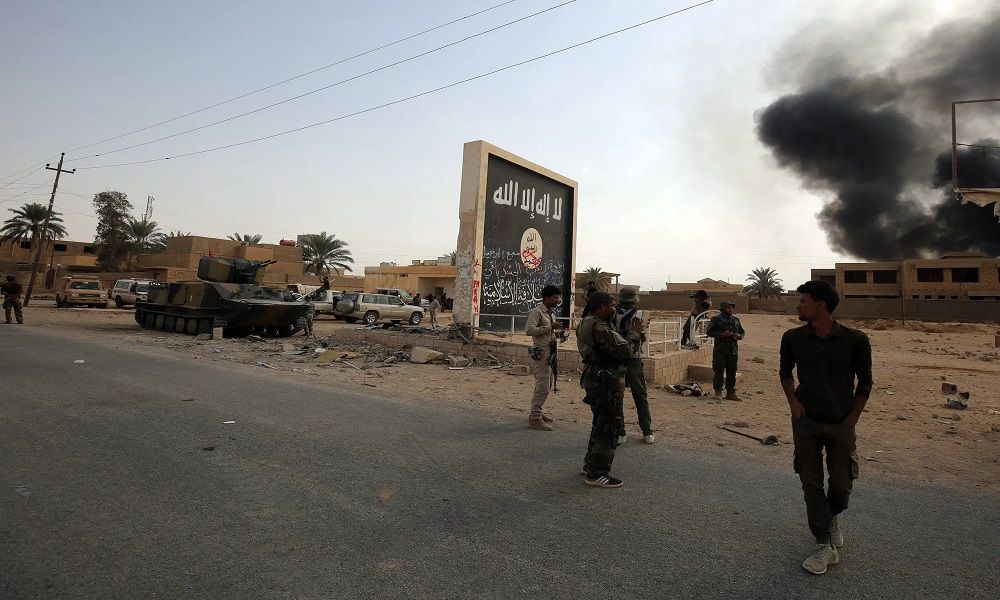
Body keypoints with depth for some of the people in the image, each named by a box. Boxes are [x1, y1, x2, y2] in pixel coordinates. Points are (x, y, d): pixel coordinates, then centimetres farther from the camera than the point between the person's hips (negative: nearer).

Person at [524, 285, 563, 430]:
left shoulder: (550, 313, 16)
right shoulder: (536, 312, -13)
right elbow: (529, 330, -25)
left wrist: (557, 331, 7)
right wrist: (550, 327, -23)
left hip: (549, 353, 10)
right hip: (541, 354, -10)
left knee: (545, 385, 16)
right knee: (543, 387, -9)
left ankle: (536, 412, 28)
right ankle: (535, 418, -1)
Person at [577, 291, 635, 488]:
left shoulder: (585, 324, 12)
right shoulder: (599, 328, -23)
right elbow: (624, 351, -24)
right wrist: (635, 335, -8)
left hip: (594, 379, 11)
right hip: (606, 383, -11)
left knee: (601, 424, 22)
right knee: (610, 427, -1)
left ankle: (590, 464, 34)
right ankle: (597, 475, 8)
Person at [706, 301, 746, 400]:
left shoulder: (736, 319, 13)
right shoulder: (716, 319, -3)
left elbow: (742, 331, 22)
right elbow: (709, 332, -5)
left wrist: (739, 336, -1)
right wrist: (722, 334, -17)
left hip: (733, 350, 5)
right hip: (720, 350, -5)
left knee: (732, 372, 8)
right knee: (719, 371, -3)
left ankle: (731, 393, 16)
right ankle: (718, 391, 7)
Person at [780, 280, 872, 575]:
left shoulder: (854, 340, -10)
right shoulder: (793, 338, -4)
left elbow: (865, 382, 1)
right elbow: (785, 371, 12)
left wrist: (851, 419, -2)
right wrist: (793, 400, -2)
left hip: (840, 424, -1)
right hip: (806, 422, 1)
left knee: (842, 484, 6)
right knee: (811, 484, 3)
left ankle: (832, 517, 41)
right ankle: (825, 546, 17)